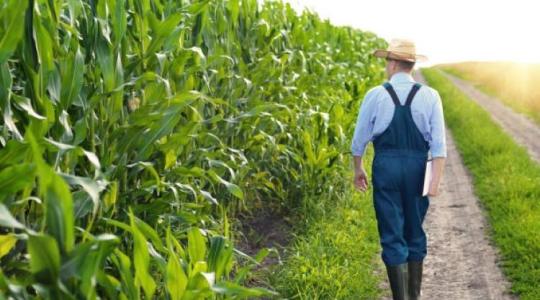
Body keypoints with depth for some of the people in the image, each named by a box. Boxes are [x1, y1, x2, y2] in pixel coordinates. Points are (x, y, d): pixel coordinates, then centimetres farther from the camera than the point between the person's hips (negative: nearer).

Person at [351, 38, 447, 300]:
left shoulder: (376, 95, -5)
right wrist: (435, 182, -9)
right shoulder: (430, 96, -2)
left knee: (392, 236, 4)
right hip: (418, 169, 2)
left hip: (386, 167, -2)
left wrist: (358, 169, 16)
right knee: (414, 232, 17)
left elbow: (359, 139, 2)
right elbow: (439, 144, -8)